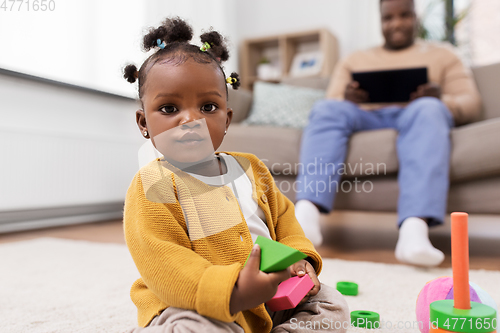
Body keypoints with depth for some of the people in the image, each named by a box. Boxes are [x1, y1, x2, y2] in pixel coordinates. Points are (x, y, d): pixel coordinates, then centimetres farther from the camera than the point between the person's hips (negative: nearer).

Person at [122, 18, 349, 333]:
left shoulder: (251, 168, 6)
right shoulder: (152, 185, -14)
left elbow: (282, 216, 16)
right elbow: (163, 265, -22)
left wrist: (299, 258, -3)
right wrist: (232, 292, -34)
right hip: (193, 306, -6)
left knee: (331, 305, 4)